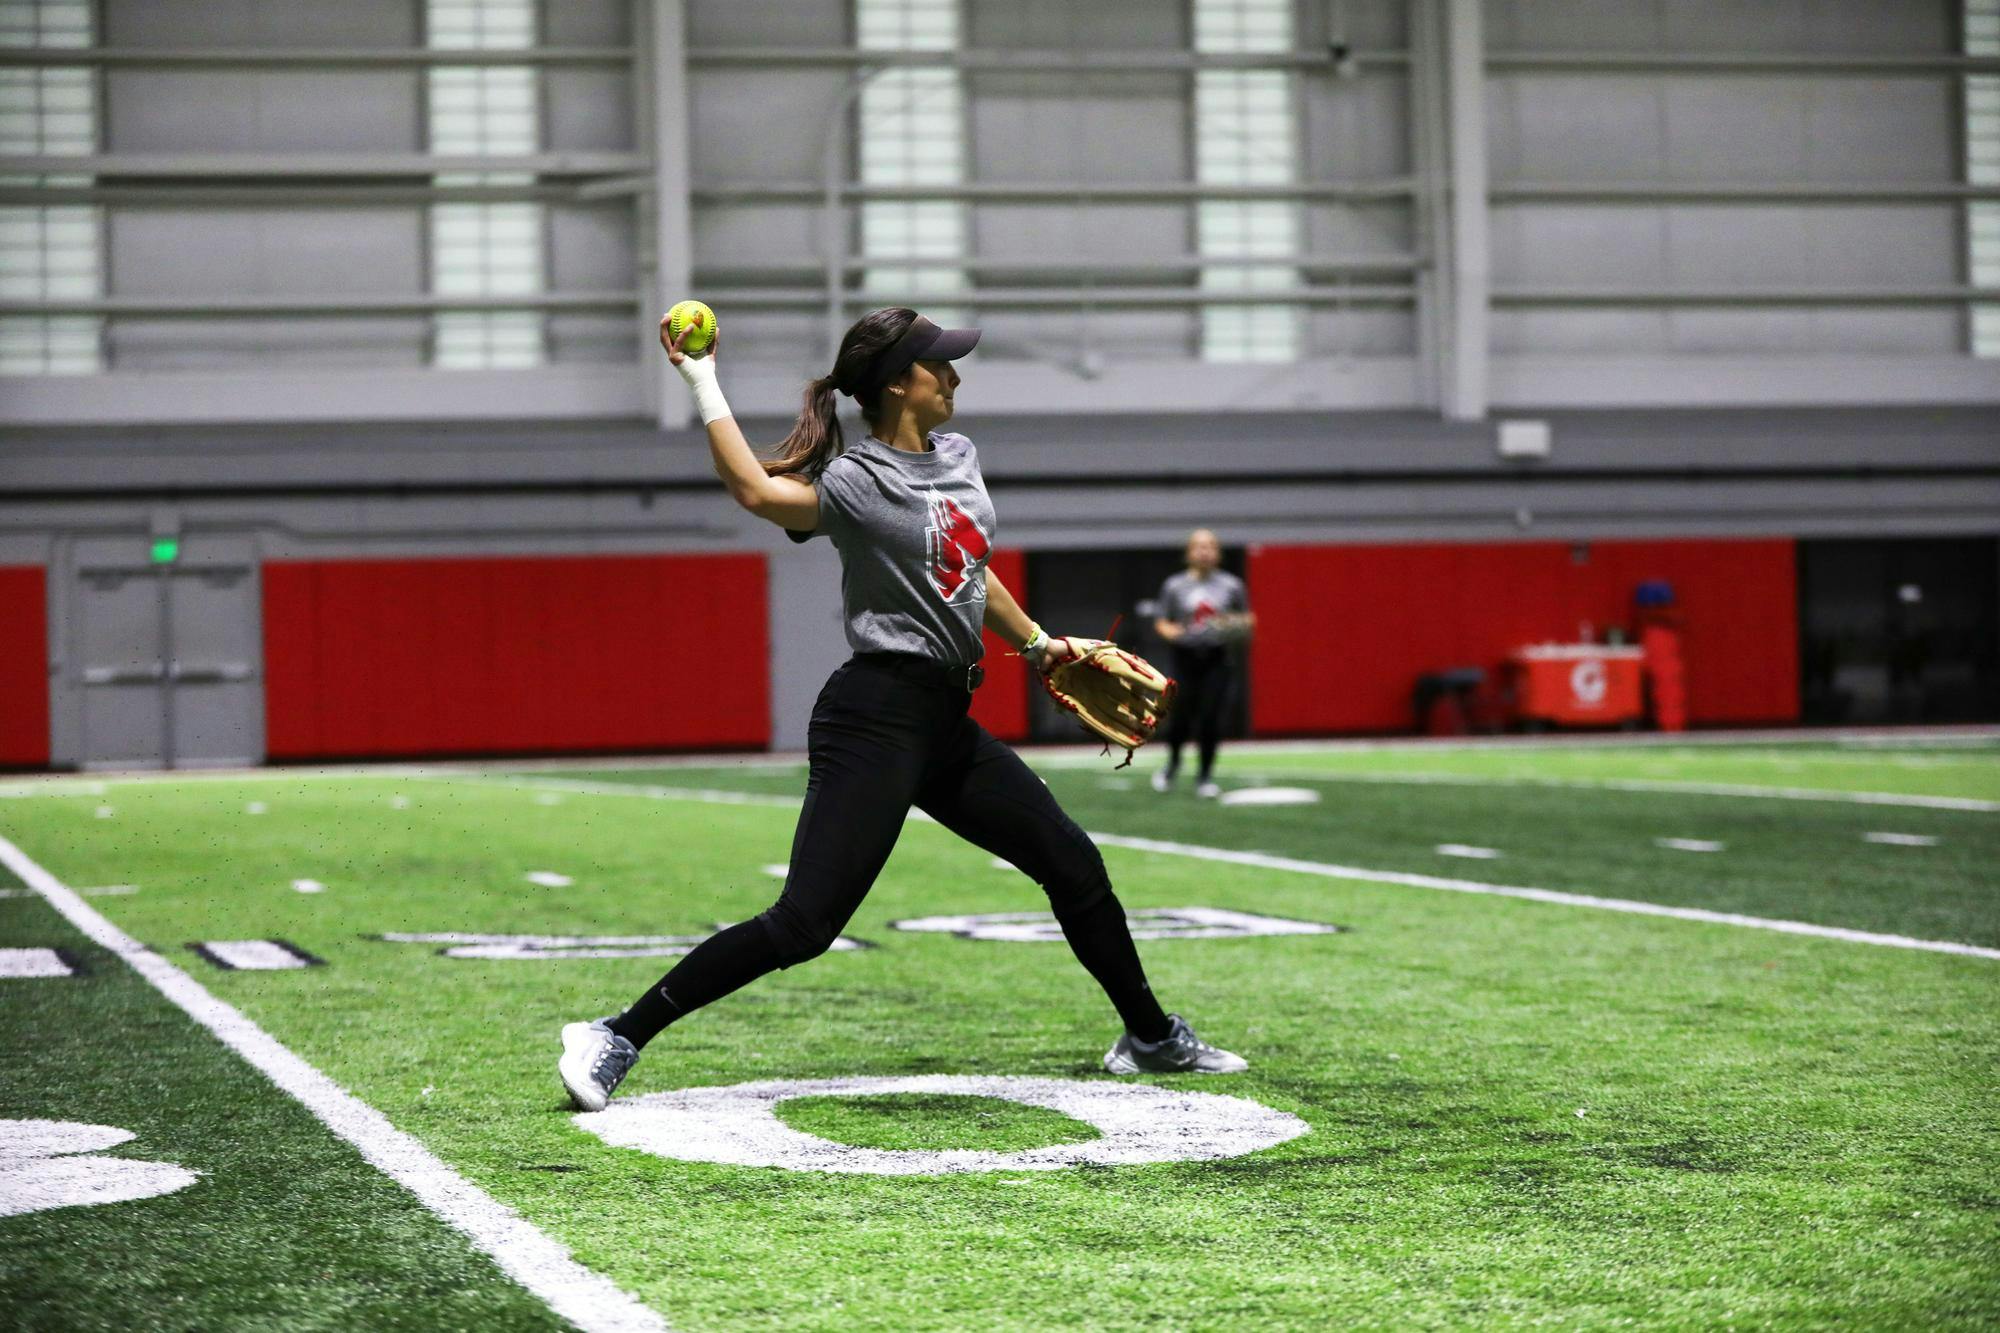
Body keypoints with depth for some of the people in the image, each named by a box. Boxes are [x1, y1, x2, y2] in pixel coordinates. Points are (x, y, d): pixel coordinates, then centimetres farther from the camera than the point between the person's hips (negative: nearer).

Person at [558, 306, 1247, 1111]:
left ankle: (1152, 1037, 32)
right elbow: (757, 490, -27)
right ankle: (617, 1038, -9)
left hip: (949, 726, 9)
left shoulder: (958, 458, 13)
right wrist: (705, 389, -25)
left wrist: (1038, 644, 32)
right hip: (876, 720, -9)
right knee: (804, 923, -15)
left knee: (1073, 863, 14)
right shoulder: (860, 482, -11)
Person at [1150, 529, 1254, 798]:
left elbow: (1247, 620, 13)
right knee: (1179, 718, 0)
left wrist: (1236, 626, -9)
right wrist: (1174, 632, -14)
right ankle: (1173, 761, 31)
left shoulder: (1231, 586, 5)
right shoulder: (1174, 586, 3)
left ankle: (1205, 776, 10)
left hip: (1216, 660, 0)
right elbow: (1161, 623, 7)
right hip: (1185, 657, 0)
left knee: (1210, 719, -5)